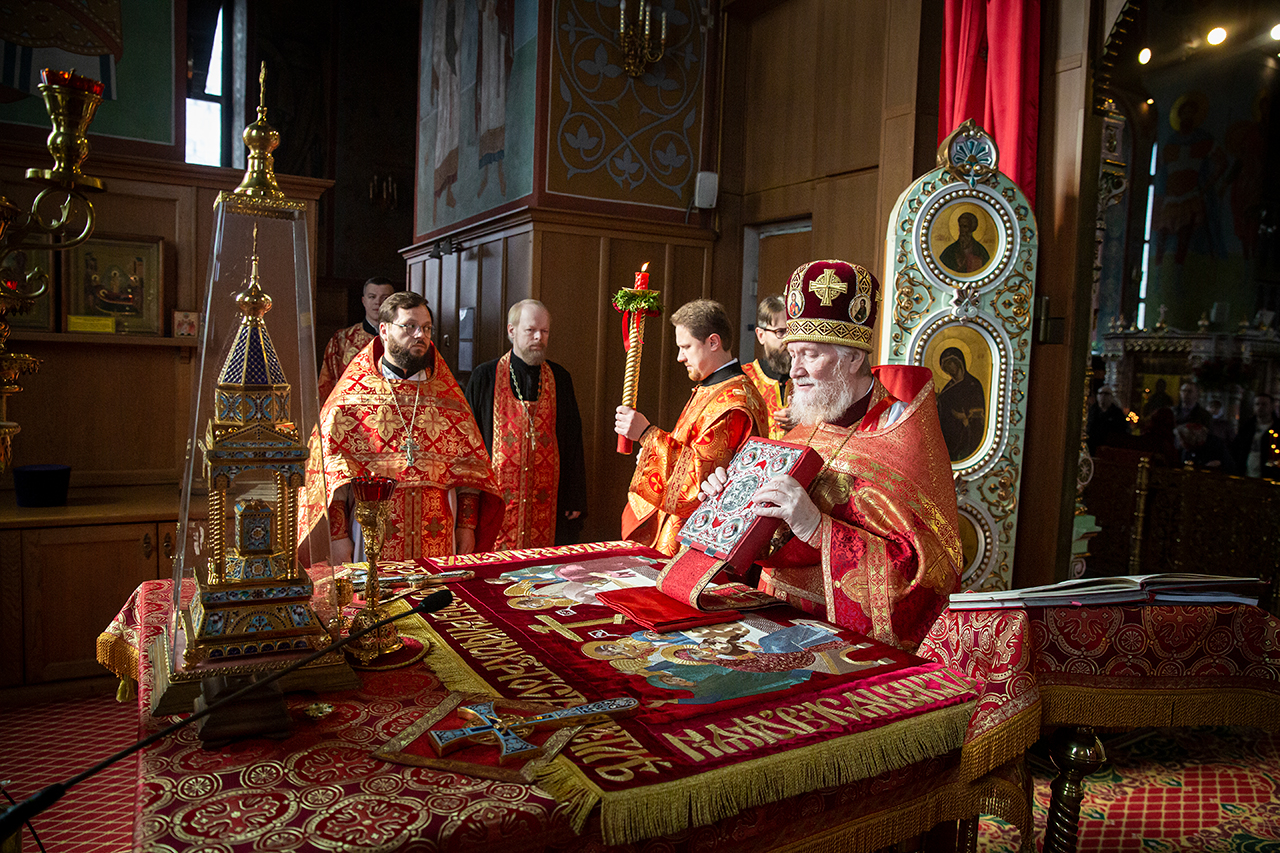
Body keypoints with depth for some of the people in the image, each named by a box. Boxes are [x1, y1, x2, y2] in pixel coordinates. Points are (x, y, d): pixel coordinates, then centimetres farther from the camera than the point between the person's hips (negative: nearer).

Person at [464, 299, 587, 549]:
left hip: (547, 504, 2)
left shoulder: (560, 379, 7)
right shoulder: (484, 378, 0)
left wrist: (575, 498, 5)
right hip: (497, 502, -2)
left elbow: (573, 443, 9)